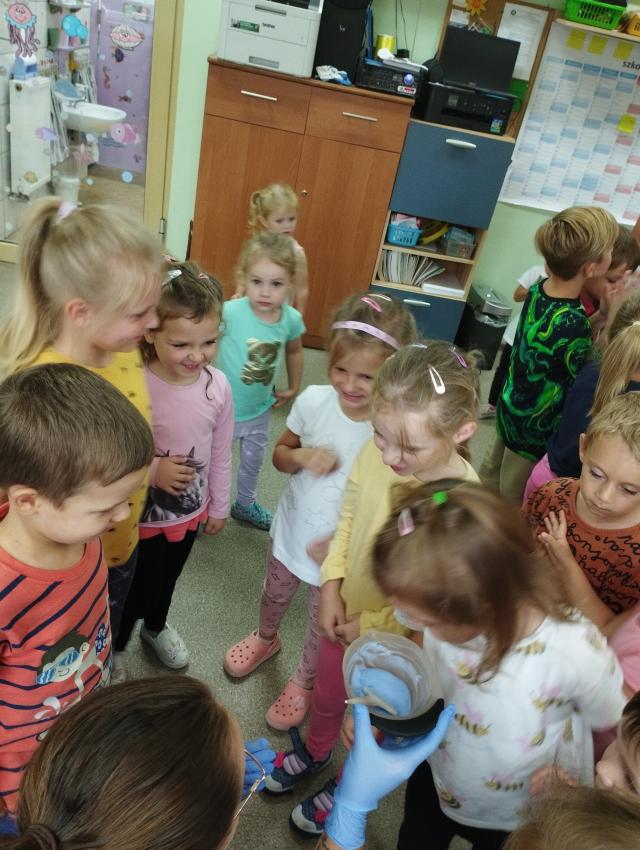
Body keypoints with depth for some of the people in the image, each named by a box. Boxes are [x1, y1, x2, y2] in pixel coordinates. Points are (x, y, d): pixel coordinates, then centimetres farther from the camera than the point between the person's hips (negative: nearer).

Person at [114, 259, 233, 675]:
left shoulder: (218, 386, -15)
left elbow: (221, 454, -2)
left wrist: (218, 506, 6)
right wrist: (152, 471, -27)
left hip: (189, 510, 4)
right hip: (138, 513, -4)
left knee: (167, 579, 30)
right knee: (130, 589, 19)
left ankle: (156, 626, 61)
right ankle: (115, 646, 50)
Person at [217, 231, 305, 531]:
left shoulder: (291, 319, -13)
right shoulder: (230, 312, -28)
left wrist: (293, 388, 16)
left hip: (261, 409, 5)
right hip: (223, 410, -4)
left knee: (253, 462, 27)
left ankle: (245, 504, 54)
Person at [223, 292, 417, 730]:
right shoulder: (314, 400, -20)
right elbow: (280, 454, -3)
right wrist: (301, 456, -25)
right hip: (292, 530, 3)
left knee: (323, 627, 24)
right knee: (275, 595, 32)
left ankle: (304, 682, 57)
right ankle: (266, 638, 67)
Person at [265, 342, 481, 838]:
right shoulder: (374, 453, -23)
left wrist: (373, 625, -16)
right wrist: (332, 586, -10)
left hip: (398, 641, -4)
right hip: (346, 615, 4)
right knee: (327, 695, 32)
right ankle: (314, 752, 65)